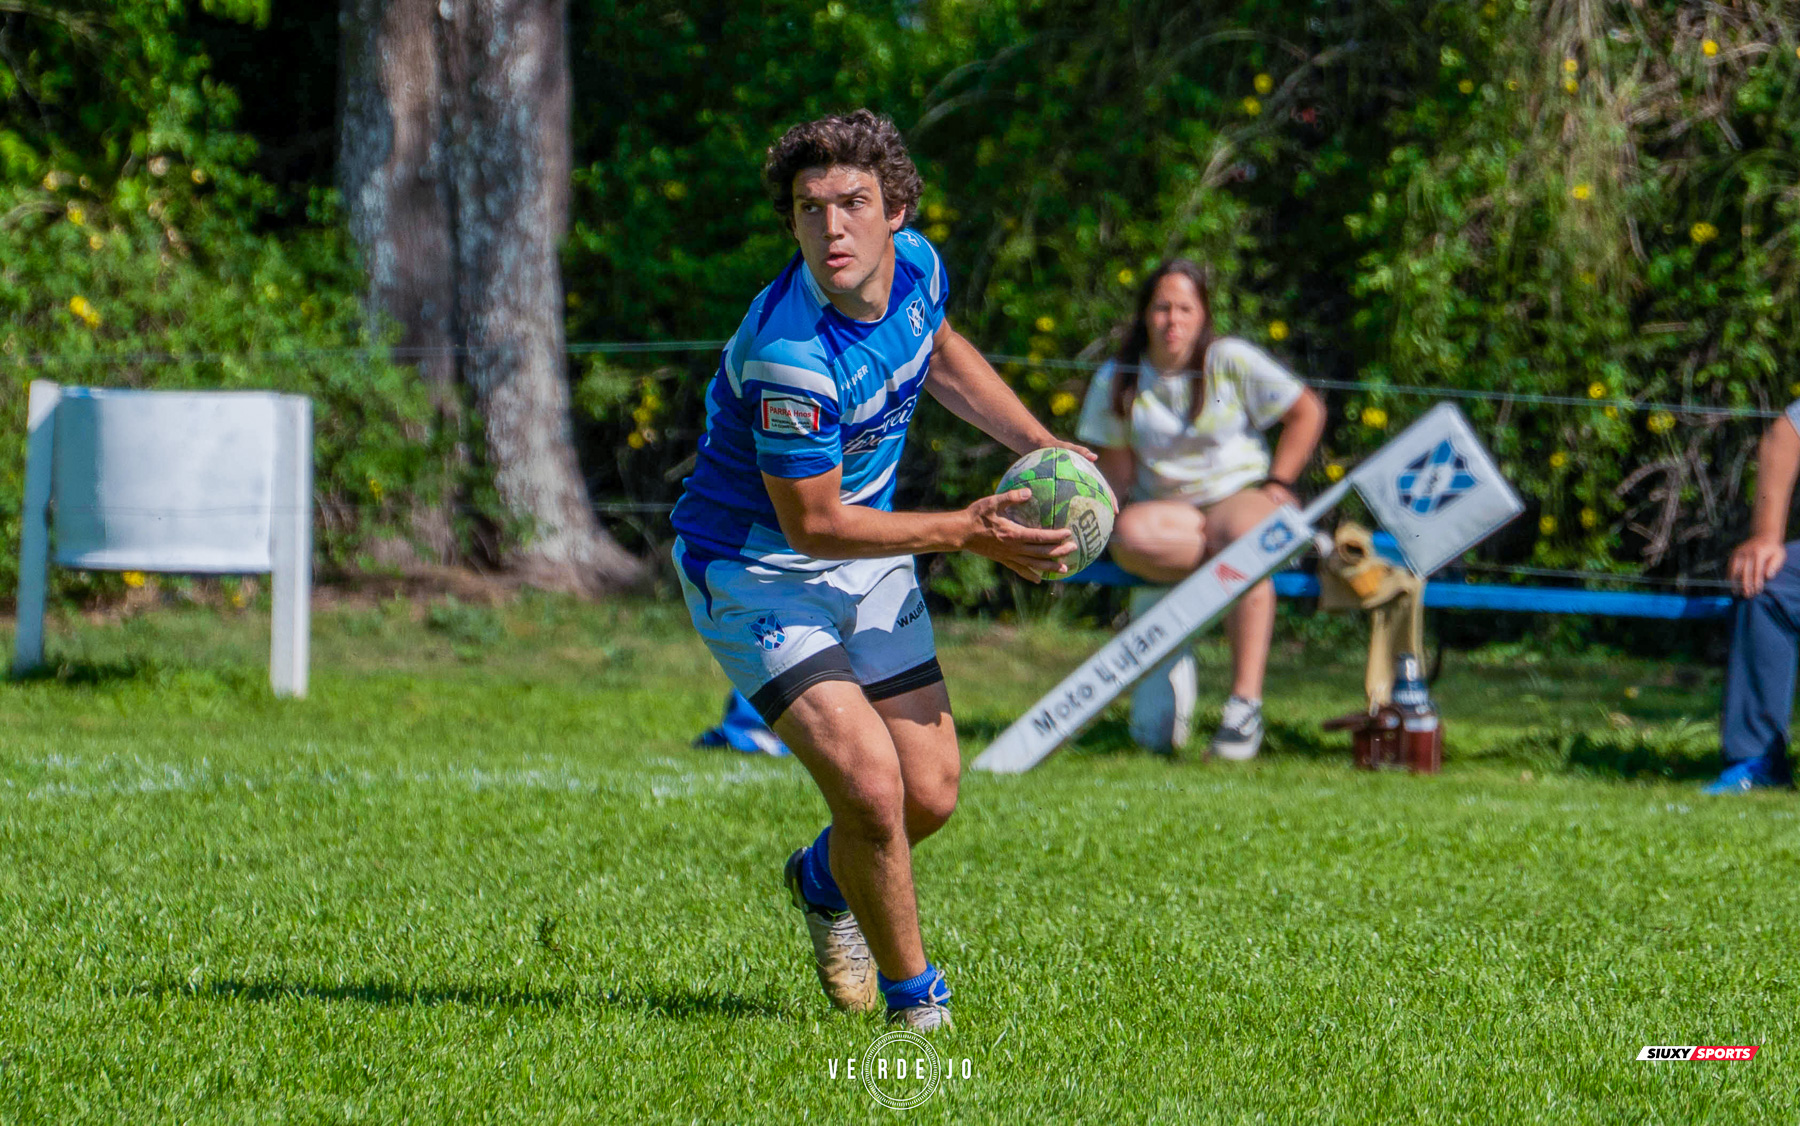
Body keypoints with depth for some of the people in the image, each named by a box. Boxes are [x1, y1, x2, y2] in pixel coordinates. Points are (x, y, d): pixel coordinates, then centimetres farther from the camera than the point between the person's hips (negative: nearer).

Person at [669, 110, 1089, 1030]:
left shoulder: (915, 264, -11)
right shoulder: (789, 356, -34)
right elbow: (812, 522, -23)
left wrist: (1038, 443, 4)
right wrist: (968, 532, -22)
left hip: (868, 556, 7)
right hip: (754, 569, -7)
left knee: (930, 794, 7)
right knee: (869, 783, -21)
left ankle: (824, 883, 41)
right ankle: (912, 991, 5)